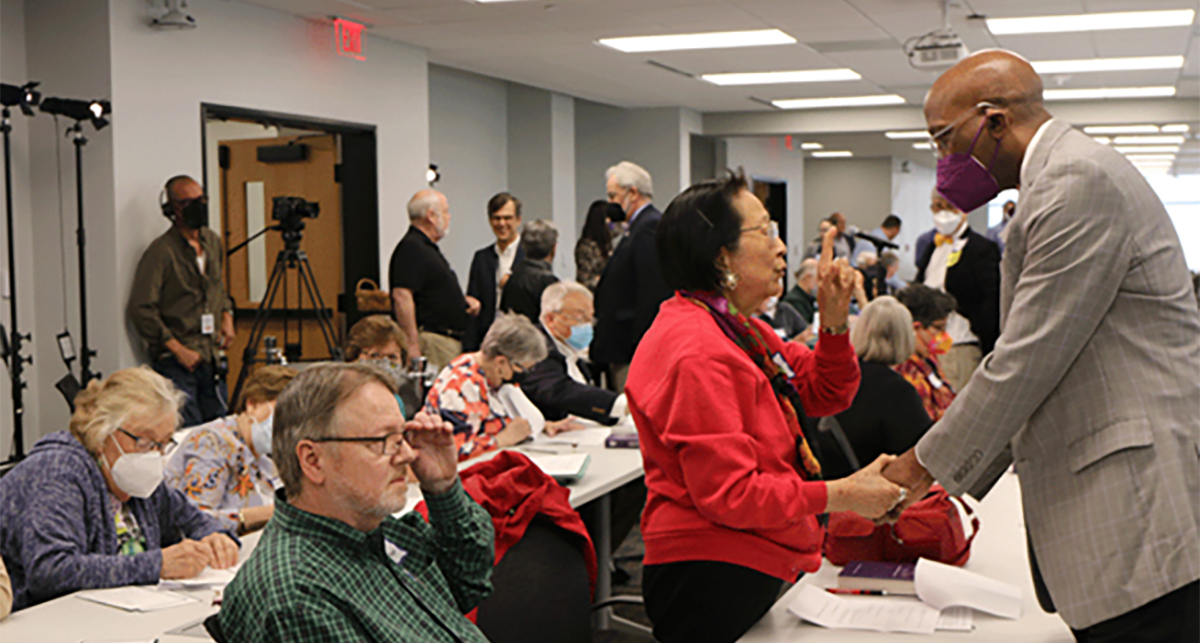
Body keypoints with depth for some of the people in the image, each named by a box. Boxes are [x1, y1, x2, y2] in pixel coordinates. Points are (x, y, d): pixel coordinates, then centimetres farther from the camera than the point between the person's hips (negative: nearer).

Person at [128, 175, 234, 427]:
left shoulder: (213, 242, 12)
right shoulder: (161, 252, -11)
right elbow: (140, 309, -15)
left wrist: (227, 315, 11)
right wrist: (177, 349, -15)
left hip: (212, 357, 7)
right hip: (175, 363, -7)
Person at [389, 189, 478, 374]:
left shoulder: (429, 248, 21)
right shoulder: (411, 248, -13)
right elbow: (401, 296, -22)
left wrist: (463, 300, 13)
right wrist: (412, 345, -26)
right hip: (431, 342, -10)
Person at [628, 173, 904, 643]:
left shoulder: (739, 329, 13)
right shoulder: (698, 353, -22)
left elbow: (826, 396, 16)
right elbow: (728, 494, -25)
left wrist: (834, 322, -1)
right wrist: (841, 495, -20)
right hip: (711, 581, -10)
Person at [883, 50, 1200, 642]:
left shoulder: (1081, 181, -15)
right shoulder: (1064, 180, 18)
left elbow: (1029, 360, -17)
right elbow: (1034, 356, 19)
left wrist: (929, 464, -6)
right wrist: (949, 473, 15)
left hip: (1140, 505, -10)